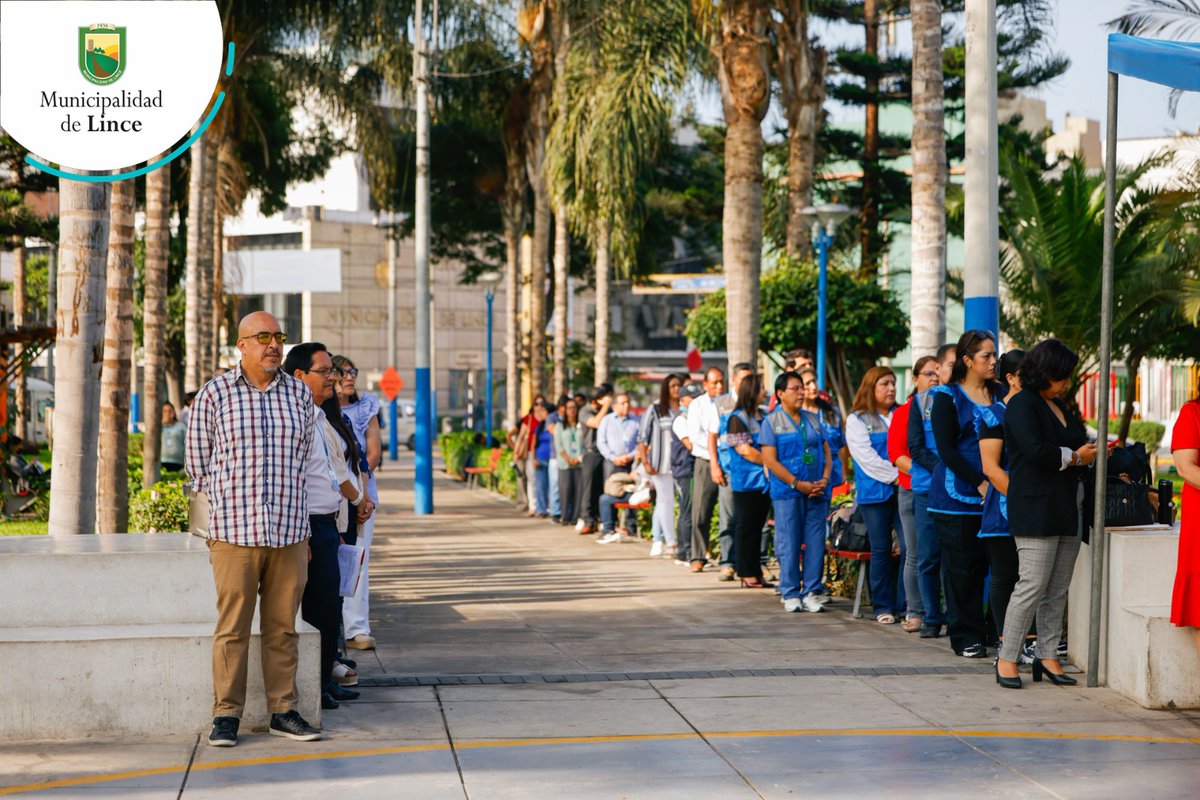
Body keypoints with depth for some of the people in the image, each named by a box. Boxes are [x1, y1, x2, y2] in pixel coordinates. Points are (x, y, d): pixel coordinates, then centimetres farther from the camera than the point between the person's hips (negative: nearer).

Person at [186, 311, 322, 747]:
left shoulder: (300, 394, 9)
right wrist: (231, 505, 9)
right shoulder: (214, 395, 0)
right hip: (234, 531, -3)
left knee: (282, 627, 7)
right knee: (232, 627, -1)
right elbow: (198, 464, 7)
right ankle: (226, 715, 6)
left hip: (289, 532, 3)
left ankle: (283, 710, 14)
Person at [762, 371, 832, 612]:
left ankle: (812, 592, 10)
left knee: (816, 544, 3)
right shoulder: (772, 422, 0)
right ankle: (791, 594, 6)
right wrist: (797, 484, -13)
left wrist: (825, 479, -3)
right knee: (789, 545, -2)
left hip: (816, 493, 4)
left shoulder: (813, 420, 14)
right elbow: (770, 460, -7)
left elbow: (827, 452, 15)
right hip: (787, 493, -4)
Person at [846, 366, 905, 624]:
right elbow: (867, 457, -6)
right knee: (881, 550, 3)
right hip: (874, 493, -2)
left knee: (910, 546, -10)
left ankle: (907, 604, -4)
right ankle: (883, 607, 11)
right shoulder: (857, 420, 4)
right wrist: (895, 476, -13)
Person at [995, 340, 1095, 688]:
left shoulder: (1060, 406, 20)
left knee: (1058, 589, 7)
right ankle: (1007, 658, -3)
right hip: (1036, 509, -9)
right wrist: (1076, 457, -8)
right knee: (1033, 585, -10)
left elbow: (1076, 444, 26)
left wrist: (1092, 451, 4)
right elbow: (1036, 450, -19)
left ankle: (1047, 656, 12)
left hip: (1068, 509, 9)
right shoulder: (1022, 405, -7)